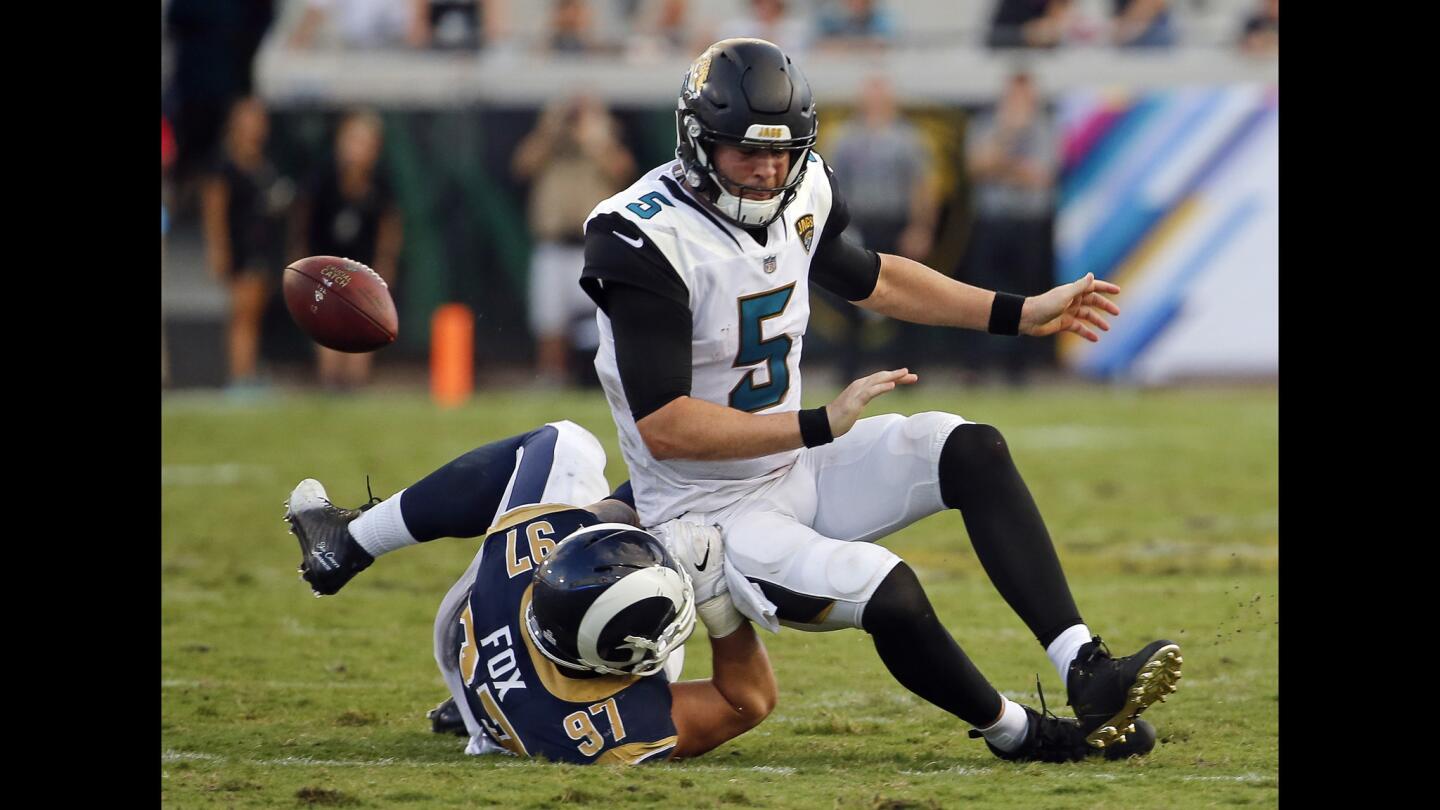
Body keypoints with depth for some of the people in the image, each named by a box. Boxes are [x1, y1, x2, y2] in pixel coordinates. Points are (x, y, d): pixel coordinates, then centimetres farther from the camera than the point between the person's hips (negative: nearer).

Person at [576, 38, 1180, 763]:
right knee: (888, 593, -28)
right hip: (707, 509, -8)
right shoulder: (648, 240, -25)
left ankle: (1088, 673, -16)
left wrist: (1022, 314, 22)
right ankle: (1017, 732, -3)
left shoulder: (799, 194, 0)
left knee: (971, 451, -8)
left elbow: (869, 279, 23)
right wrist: (819, 426, -32)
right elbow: (663, 427, -29)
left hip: (795, 470, 8)